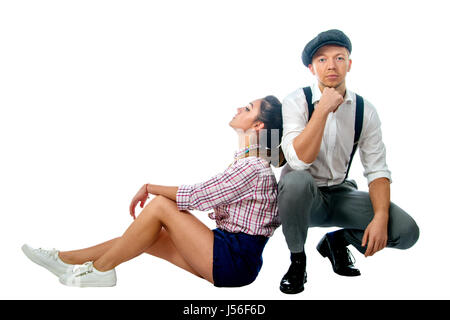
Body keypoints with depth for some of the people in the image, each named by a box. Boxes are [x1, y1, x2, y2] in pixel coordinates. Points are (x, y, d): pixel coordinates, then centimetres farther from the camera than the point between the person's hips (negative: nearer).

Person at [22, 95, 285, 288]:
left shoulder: (252, 168, -17)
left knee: (160, 205, -15)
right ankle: (64, 259, 11)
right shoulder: (249, 163, 15)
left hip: (236, 262, -9)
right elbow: (209, 197, 13)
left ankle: (99, 270, -4)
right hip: (228, 250, 9)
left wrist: (149, 188, -4)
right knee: (146, 237, 4)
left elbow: (195, 197, -18)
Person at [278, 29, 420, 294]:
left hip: (340, 195, 3)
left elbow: (377, 170, -5)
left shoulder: (365, 111, -3)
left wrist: (381, 217, -21)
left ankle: (338, 241, 12)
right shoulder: (297, 101, -13)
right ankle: (297, 259, -10)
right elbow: (299, 161, -26)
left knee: (407, 230, -17)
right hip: (303, 196, -2)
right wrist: (323, 109, -29)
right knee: (296, 180, -39)